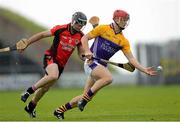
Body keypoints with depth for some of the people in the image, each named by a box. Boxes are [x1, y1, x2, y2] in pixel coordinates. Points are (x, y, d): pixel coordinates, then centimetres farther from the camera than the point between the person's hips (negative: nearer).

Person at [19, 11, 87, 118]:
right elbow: (42, 35, -6)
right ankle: (29, 91, -19)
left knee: (45, 88, 10)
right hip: (51, 57, -5)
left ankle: (31, 107, 32)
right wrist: (27, 42, -6)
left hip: (61, 63, 5)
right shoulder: (61, 29, -14)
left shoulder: (81, 36, -1)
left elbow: (81, 53, 4)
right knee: (53, 76, -36)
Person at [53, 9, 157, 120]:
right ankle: (85, 98, -21)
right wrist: (87, 51, -17)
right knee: (108, 78, -32)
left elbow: (131, 59, 6)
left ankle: (60, 110, 20)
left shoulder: (124, 41, 9)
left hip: (102, 66, 6)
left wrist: (144, 70, -4)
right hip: (91, 62, -6)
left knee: (86, 97, 5)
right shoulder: (103, 29, -3)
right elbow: (85, 38, 0)